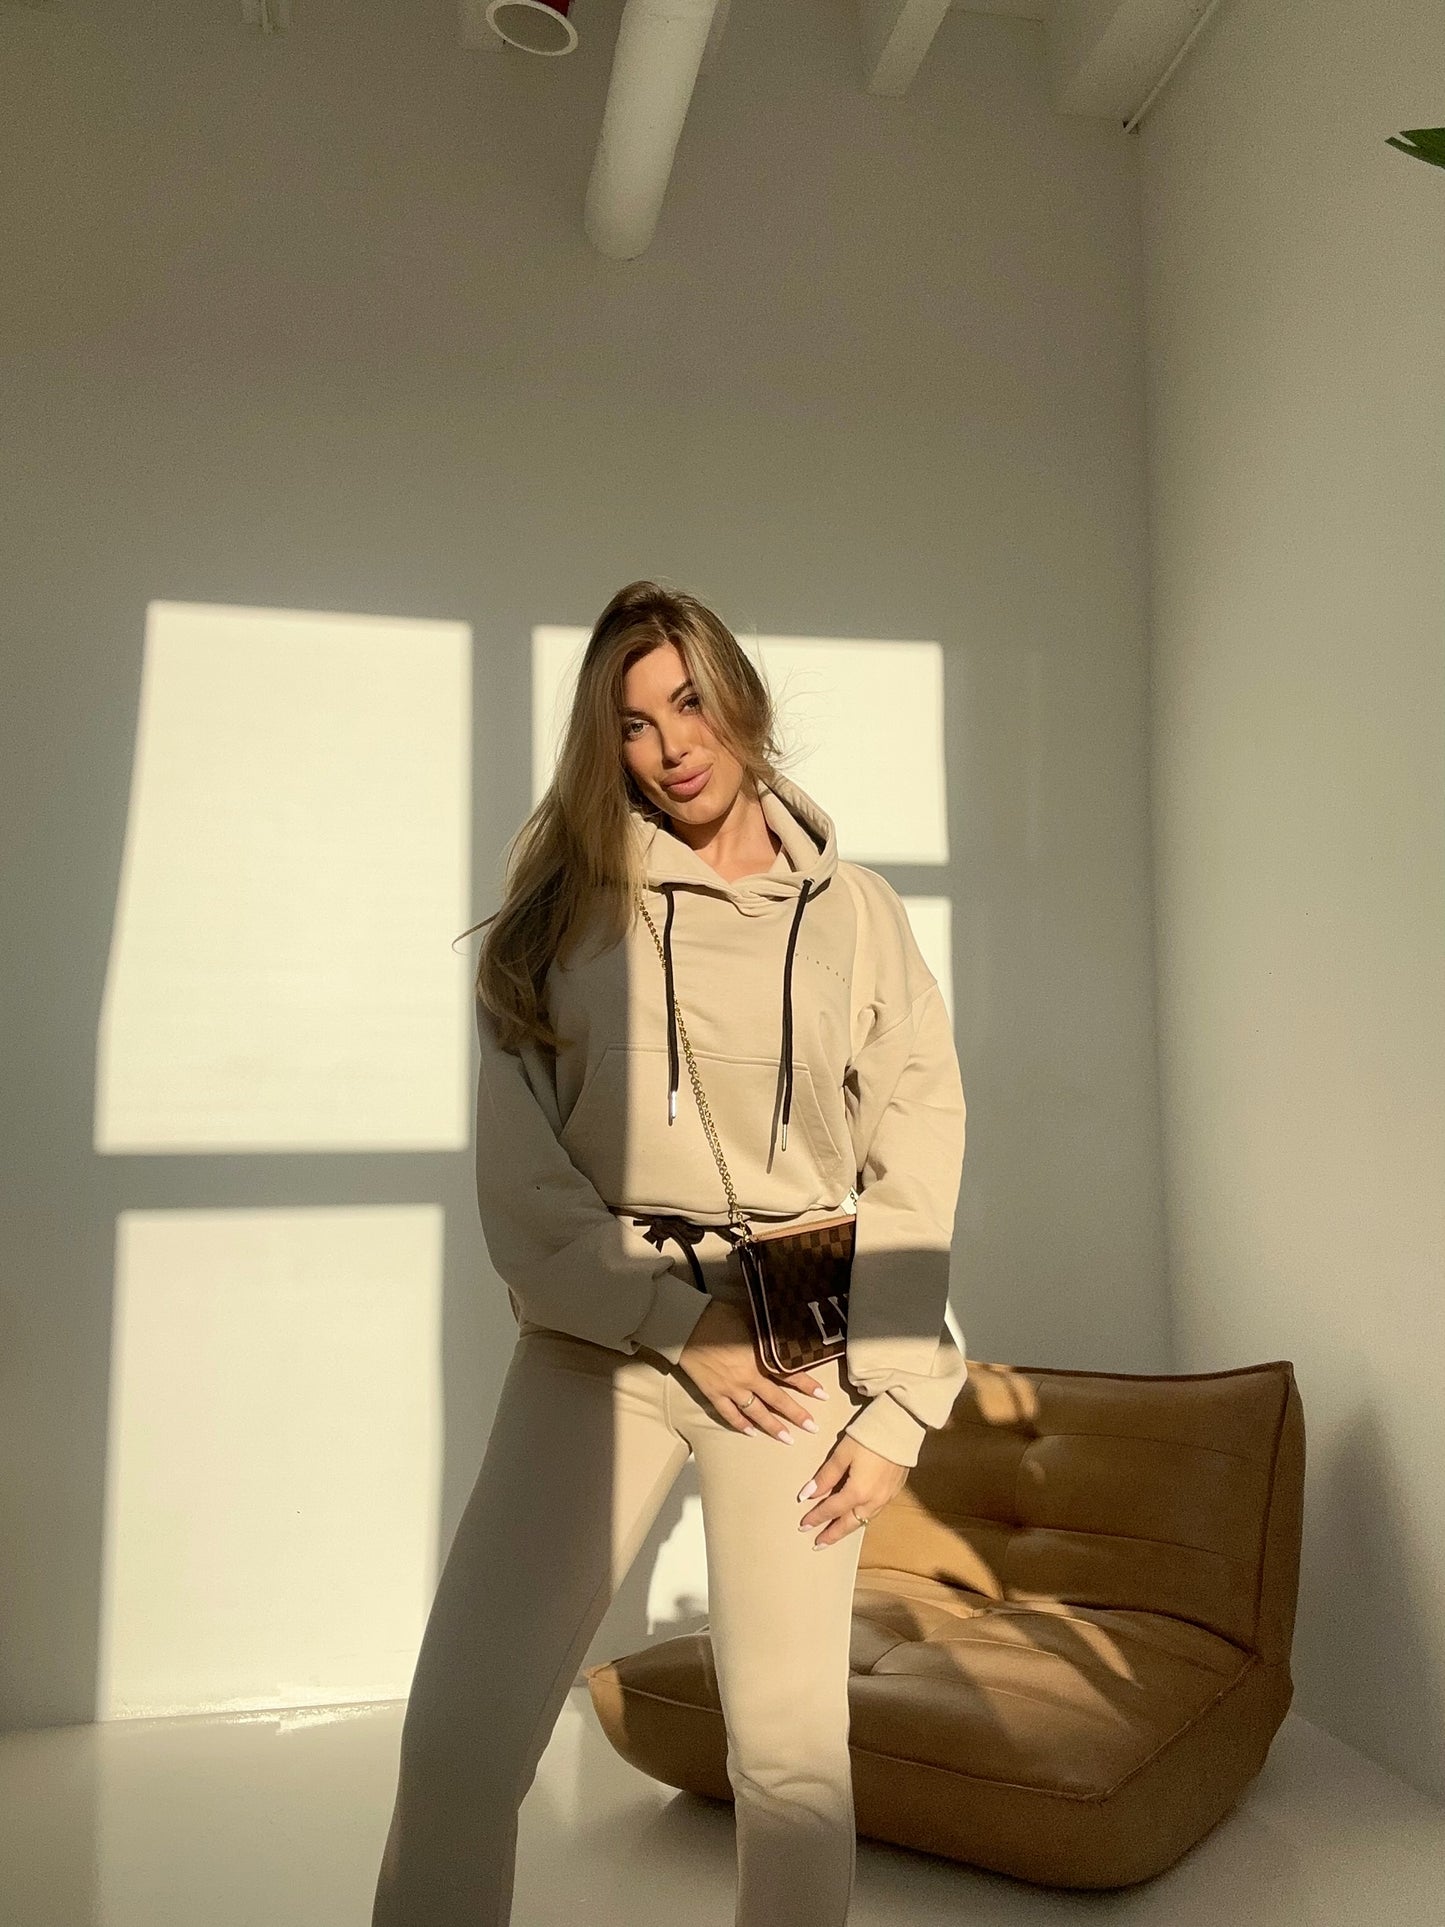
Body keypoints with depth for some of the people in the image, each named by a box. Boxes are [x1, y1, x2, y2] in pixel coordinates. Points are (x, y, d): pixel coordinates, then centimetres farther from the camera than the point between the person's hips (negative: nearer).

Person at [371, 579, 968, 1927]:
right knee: (457, 1731, -6)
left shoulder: (853, 912, 5)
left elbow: (916, 1176, 3)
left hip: (796, 1350, 0)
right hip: (597, 1339, 0)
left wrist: (897, 1405, -1)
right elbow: (518, 1174, -1)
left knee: (791, 1745, 3)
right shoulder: (565, 904, 5)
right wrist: (675, 1319, -9)